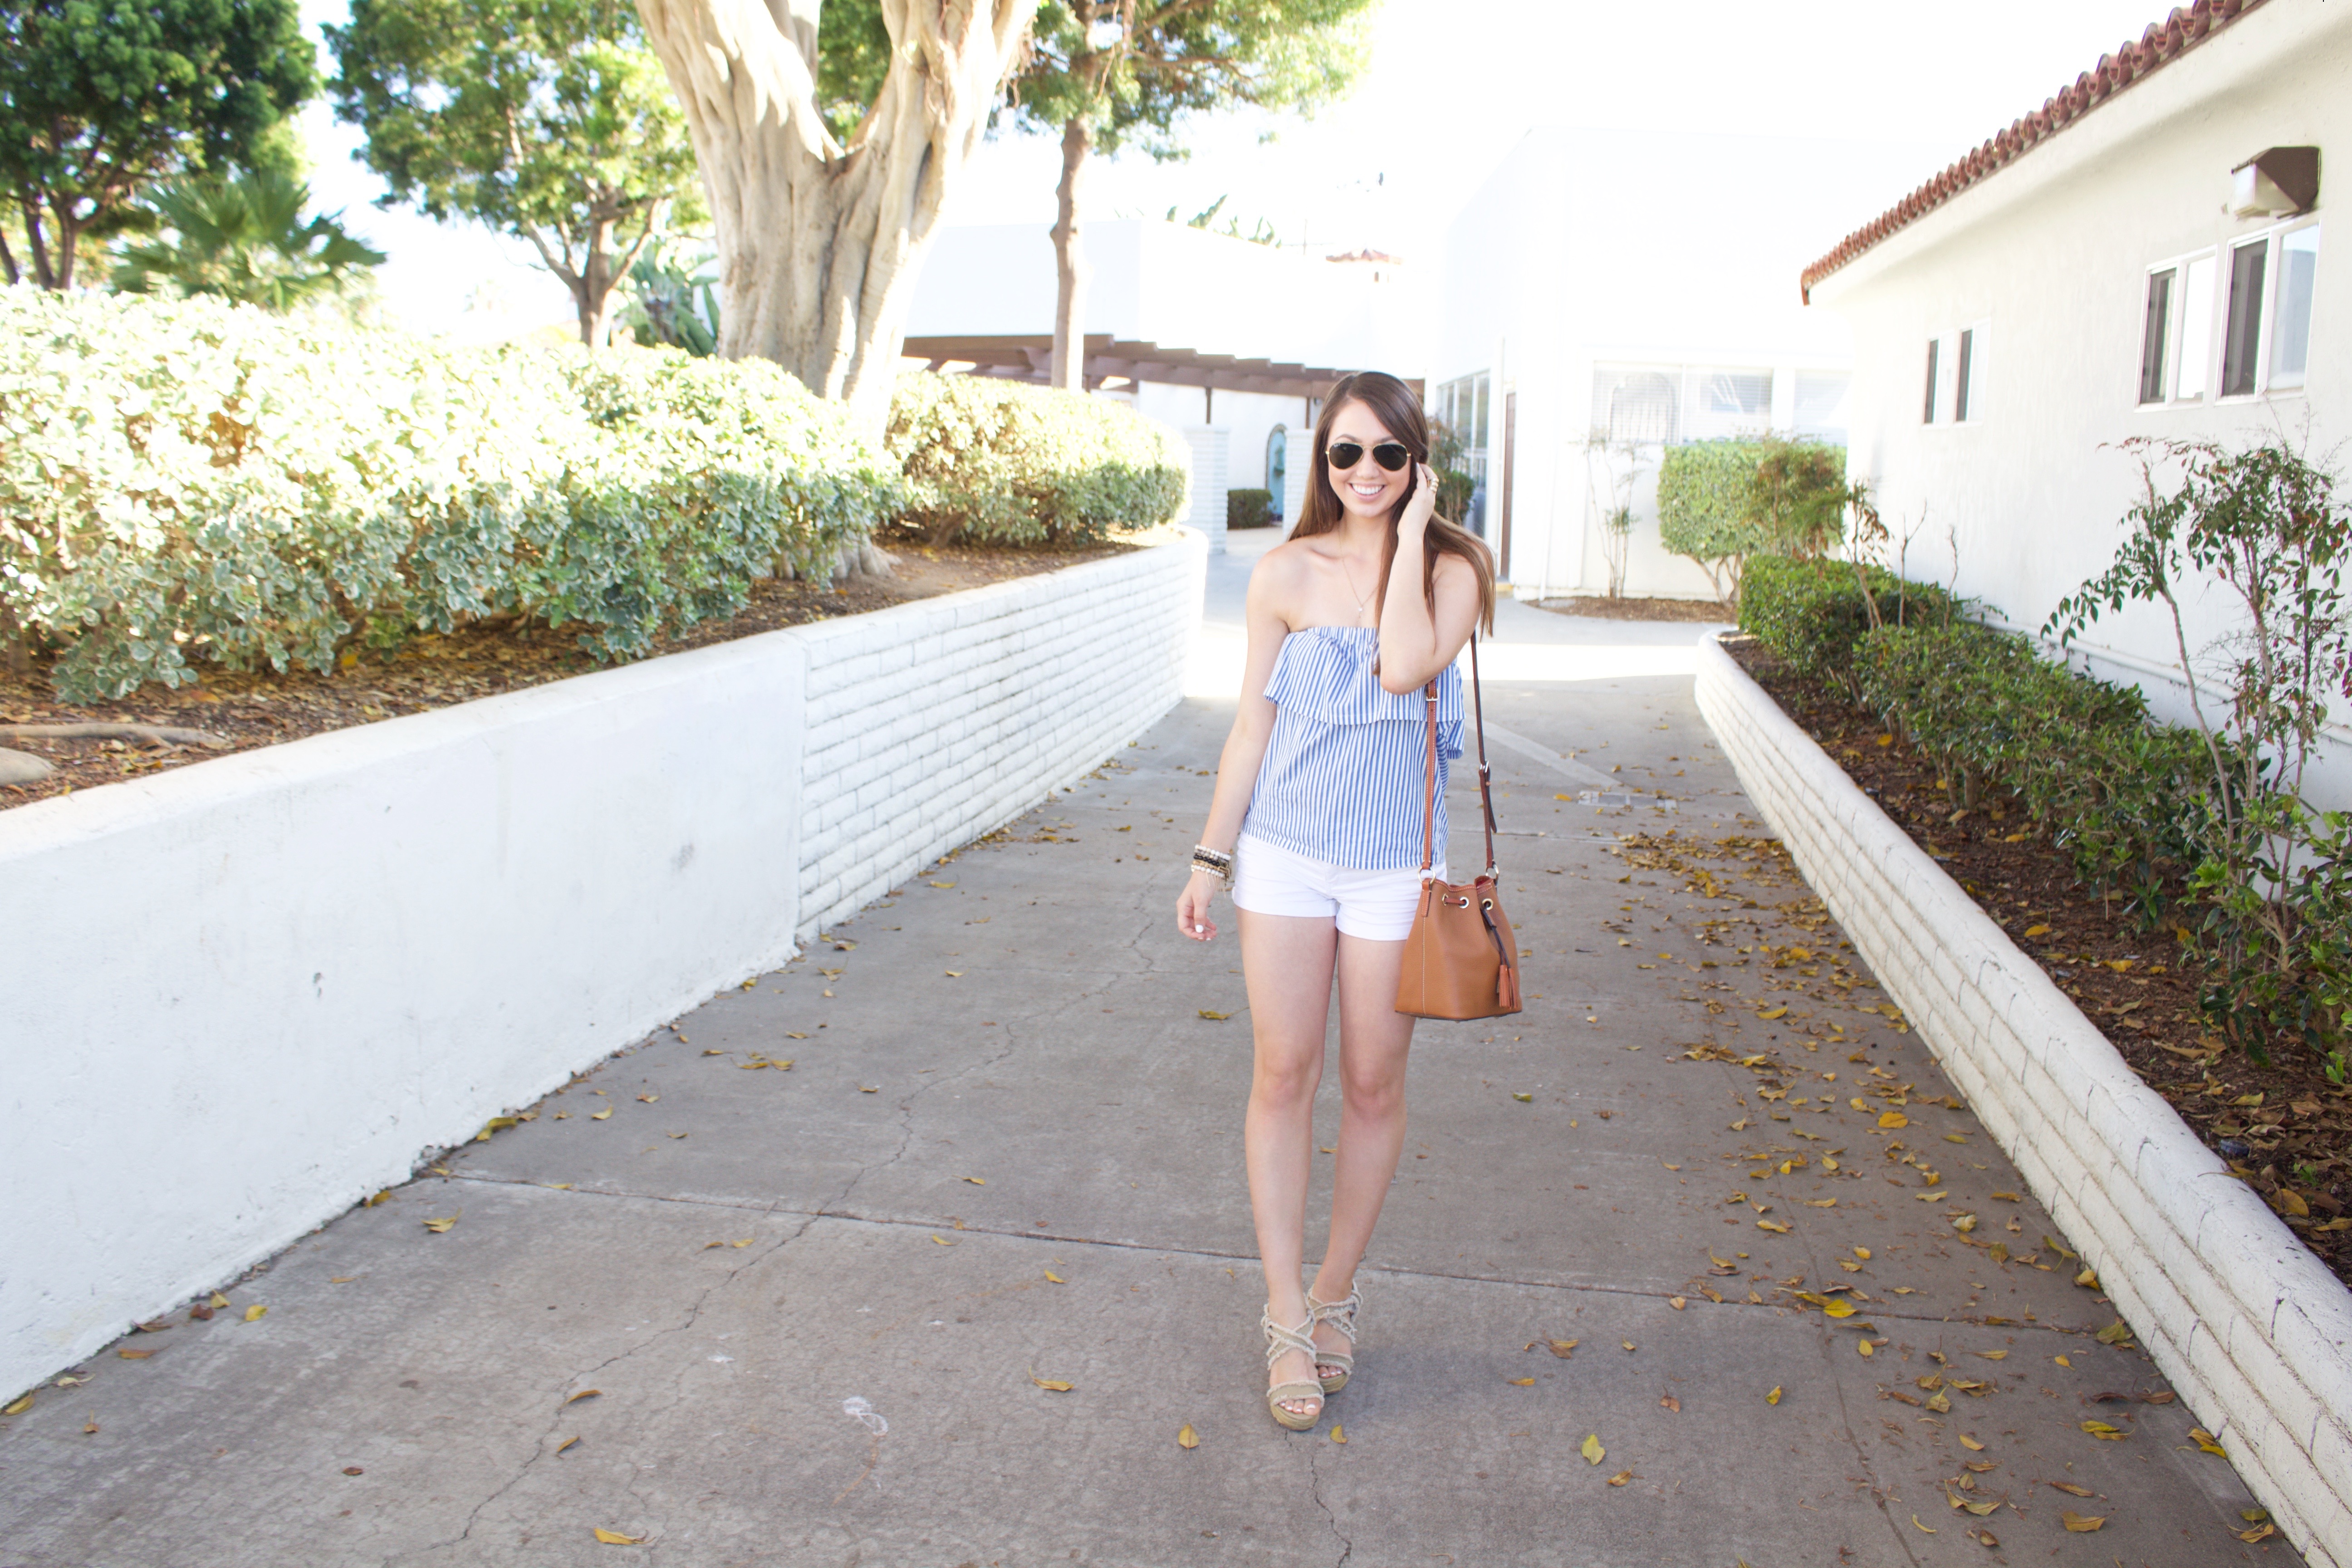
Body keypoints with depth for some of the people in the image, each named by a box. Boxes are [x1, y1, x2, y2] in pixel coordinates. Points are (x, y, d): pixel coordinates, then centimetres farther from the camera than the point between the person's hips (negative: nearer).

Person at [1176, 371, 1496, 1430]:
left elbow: (1404, 668, -24)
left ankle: (1335, 1298, 27)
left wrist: (1411, 532, -15)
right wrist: (1212, 854, 5)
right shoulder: (1286, 575, 0)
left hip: (1393, 863, -1)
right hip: (1285, 851, 1)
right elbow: (1253, 721, 5)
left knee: (1373, 1084, 8)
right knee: (1283, 1074, 2)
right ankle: (1287, 1319, 14)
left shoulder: (1452, 570, -4)